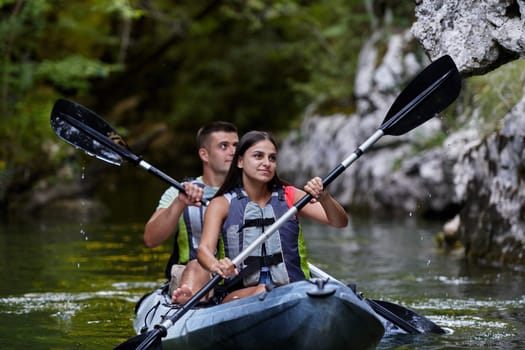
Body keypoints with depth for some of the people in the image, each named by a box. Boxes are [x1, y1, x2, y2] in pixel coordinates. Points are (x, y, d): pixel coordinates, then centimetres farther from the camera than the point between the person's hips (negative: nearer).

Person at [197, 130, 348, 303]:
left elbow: (340, 222, 4)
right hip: (240, 293, -2)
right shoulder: (222, 204, 9)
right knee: (263, 292, -37)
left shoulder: (289, 197, 15)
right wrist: (216, 265, -32)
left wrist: (324, 198, -19)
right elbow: (205, 248, -7)